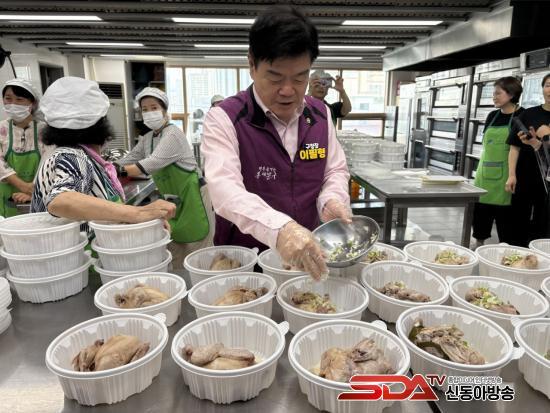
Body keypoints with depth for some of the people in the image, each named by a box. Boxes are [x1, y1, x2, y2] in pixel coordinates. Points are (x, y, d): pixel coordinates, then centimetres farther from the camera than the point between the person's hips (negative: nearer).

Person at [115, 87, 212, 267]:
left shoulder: (173, 134, -15)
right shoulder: (147, 138, 10)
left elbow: (153, 164, -25)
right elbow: (129, 159, 12)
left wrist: (120, 171, -31)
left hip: (192, 195, -8)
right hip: (171, 198, 8)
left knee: (197, 253, -3)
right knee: (174, 254, 12)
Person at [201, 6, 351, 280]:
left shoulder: (321, 114, 2)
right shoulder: (224, 119, -14)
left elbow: (336, 170, 9)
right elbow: (225, 189, -28)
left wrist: (332, 200, -13)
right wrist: (278, 229, -45)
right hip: (242, 259, -1)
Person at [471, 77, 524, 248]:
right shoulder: (492, 116, 9)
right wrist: (481, 171, 11)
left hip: (505, 175, -5)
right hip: (485, 173, 6)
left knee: (504, 214, 3)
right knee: (480, 210, 11)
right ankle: (478, 244, 27)